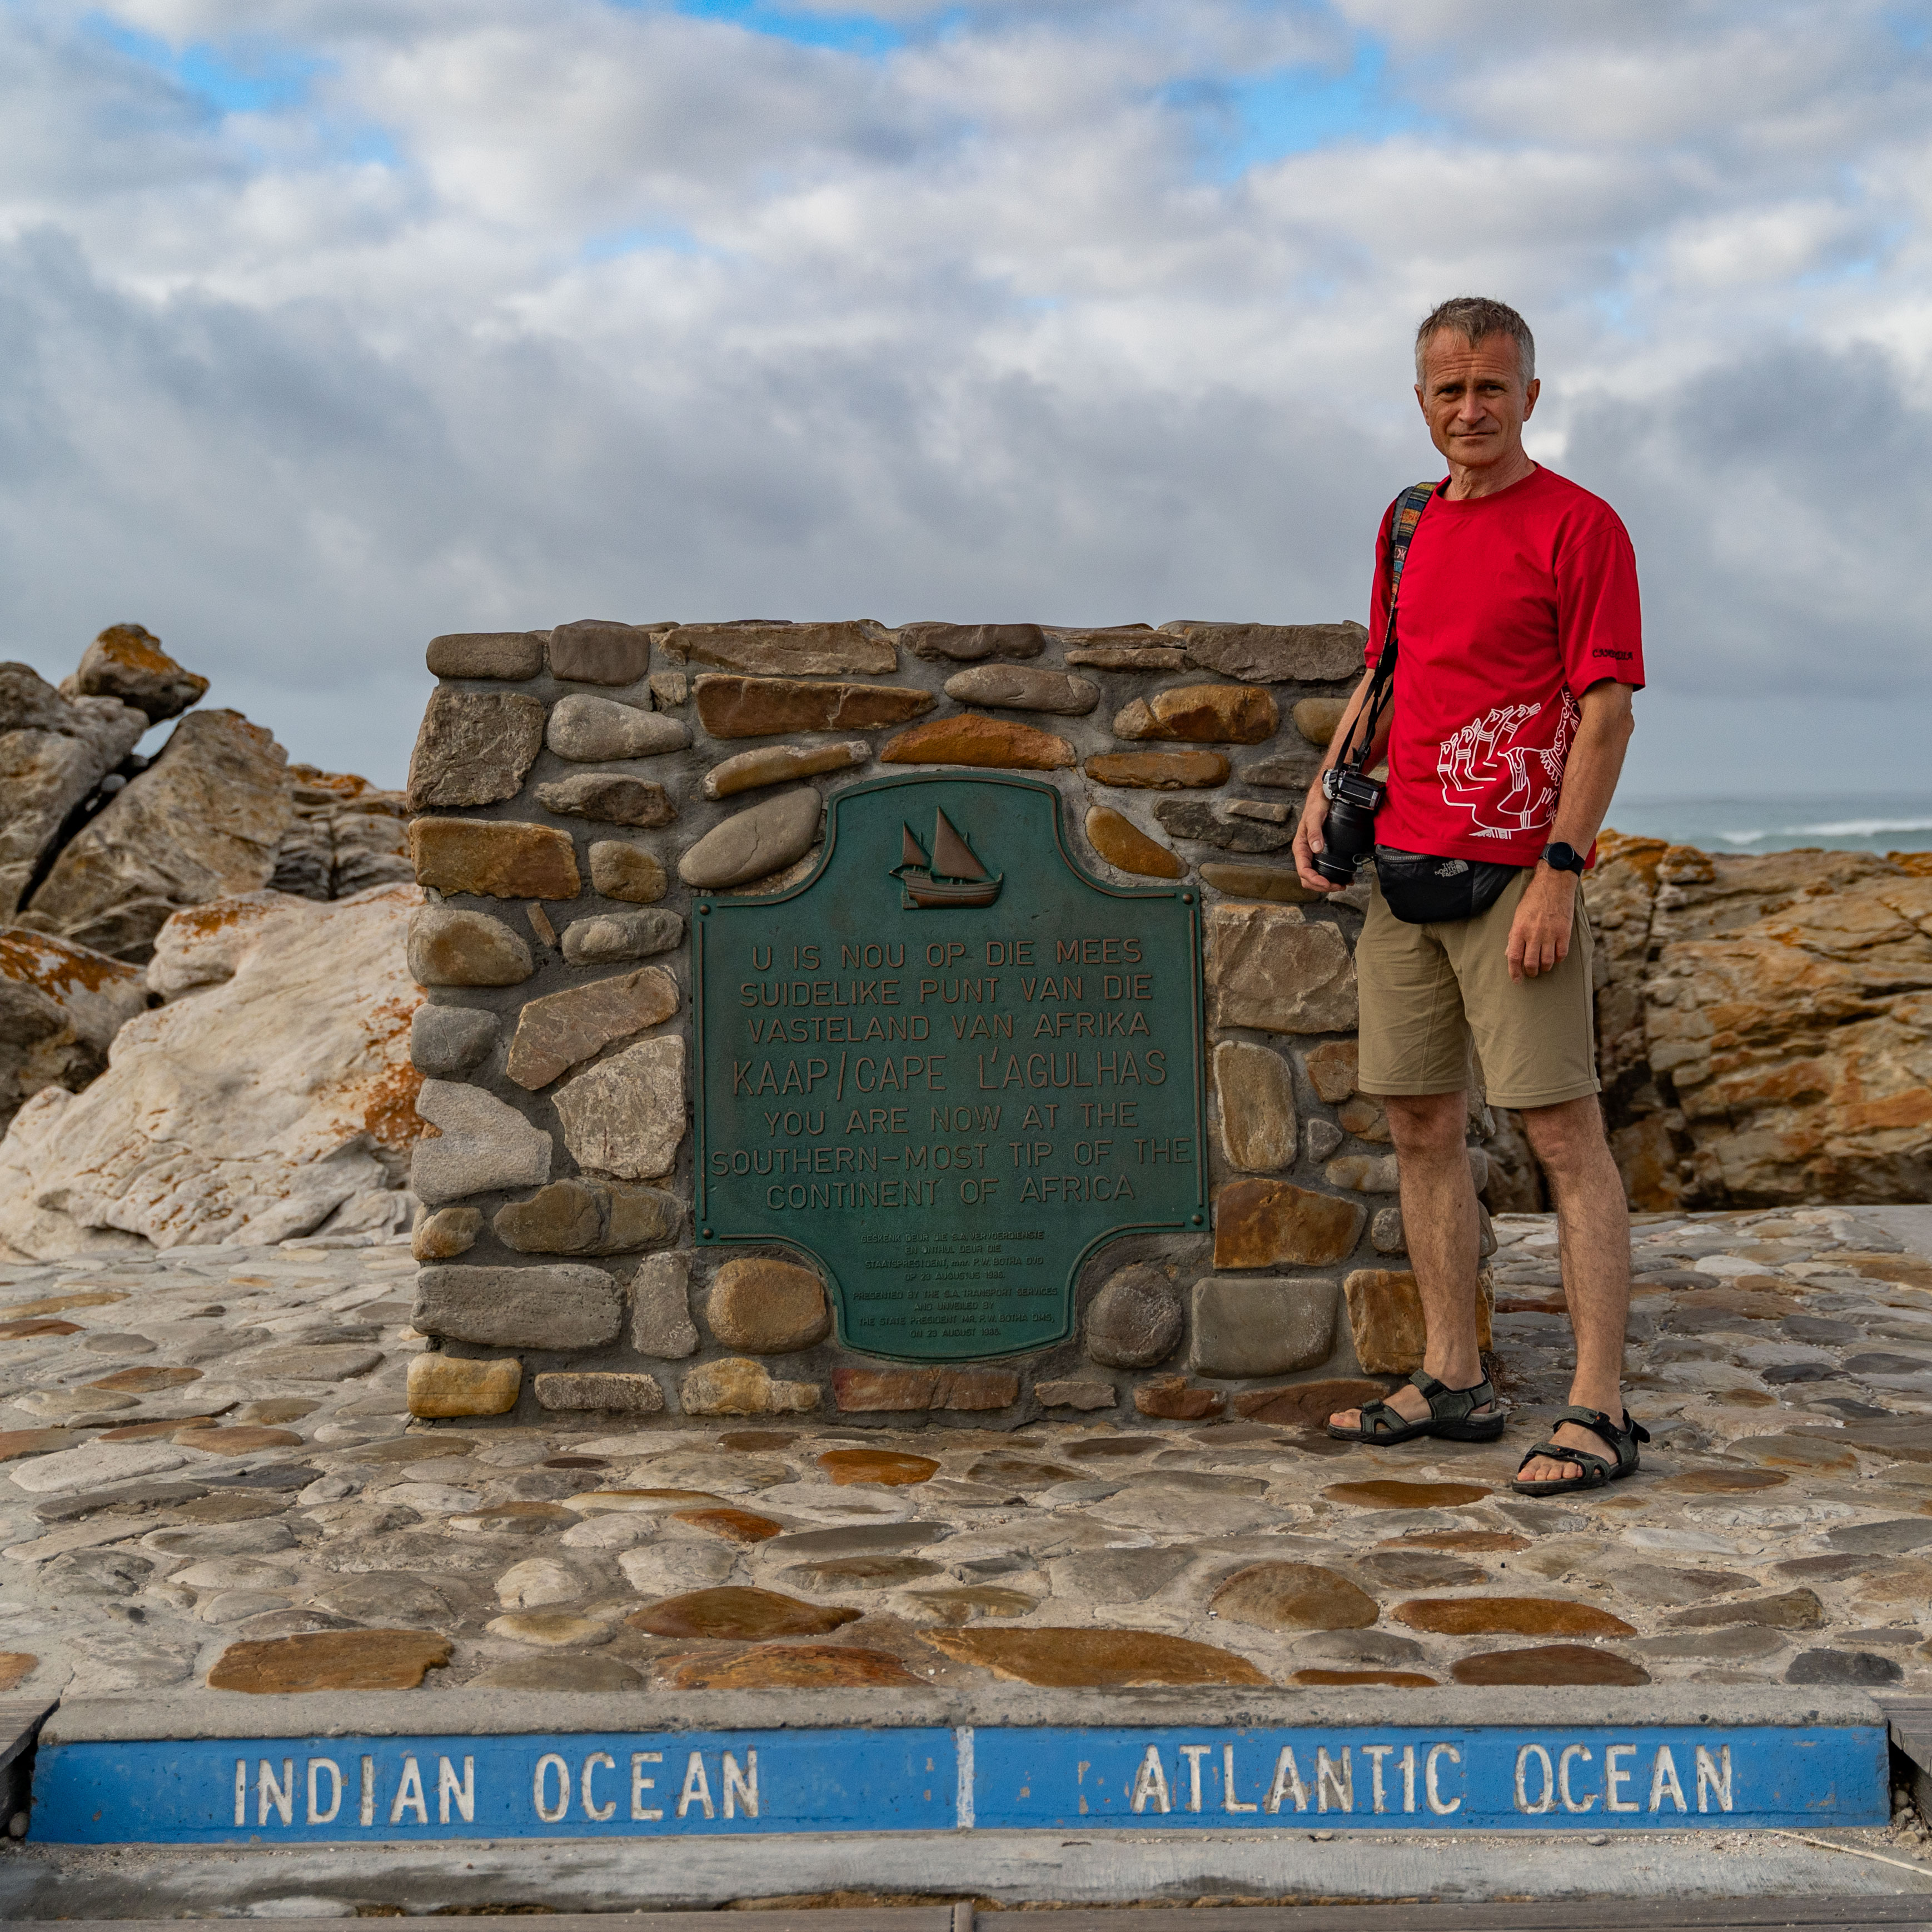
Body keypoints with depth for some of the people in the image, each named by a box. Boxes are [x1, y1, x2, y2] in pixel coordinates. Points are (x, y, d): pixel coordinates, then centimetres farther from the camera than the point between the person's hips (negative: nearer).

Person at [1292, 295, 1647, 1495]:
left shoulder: (1579, 526, -6)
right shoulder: (1407, 525, 16)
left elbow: (1607, 710, -11)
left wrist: (1560, 871, -17)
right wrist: (1326, 791, 12)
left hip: (1517, 876, -7)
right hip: (1403, 865, 8)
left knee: (1564, 1129, -6)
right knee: (1422, 1127, 10)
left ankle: (1601, 1409, -2)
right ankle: (1454, 1382, 21)